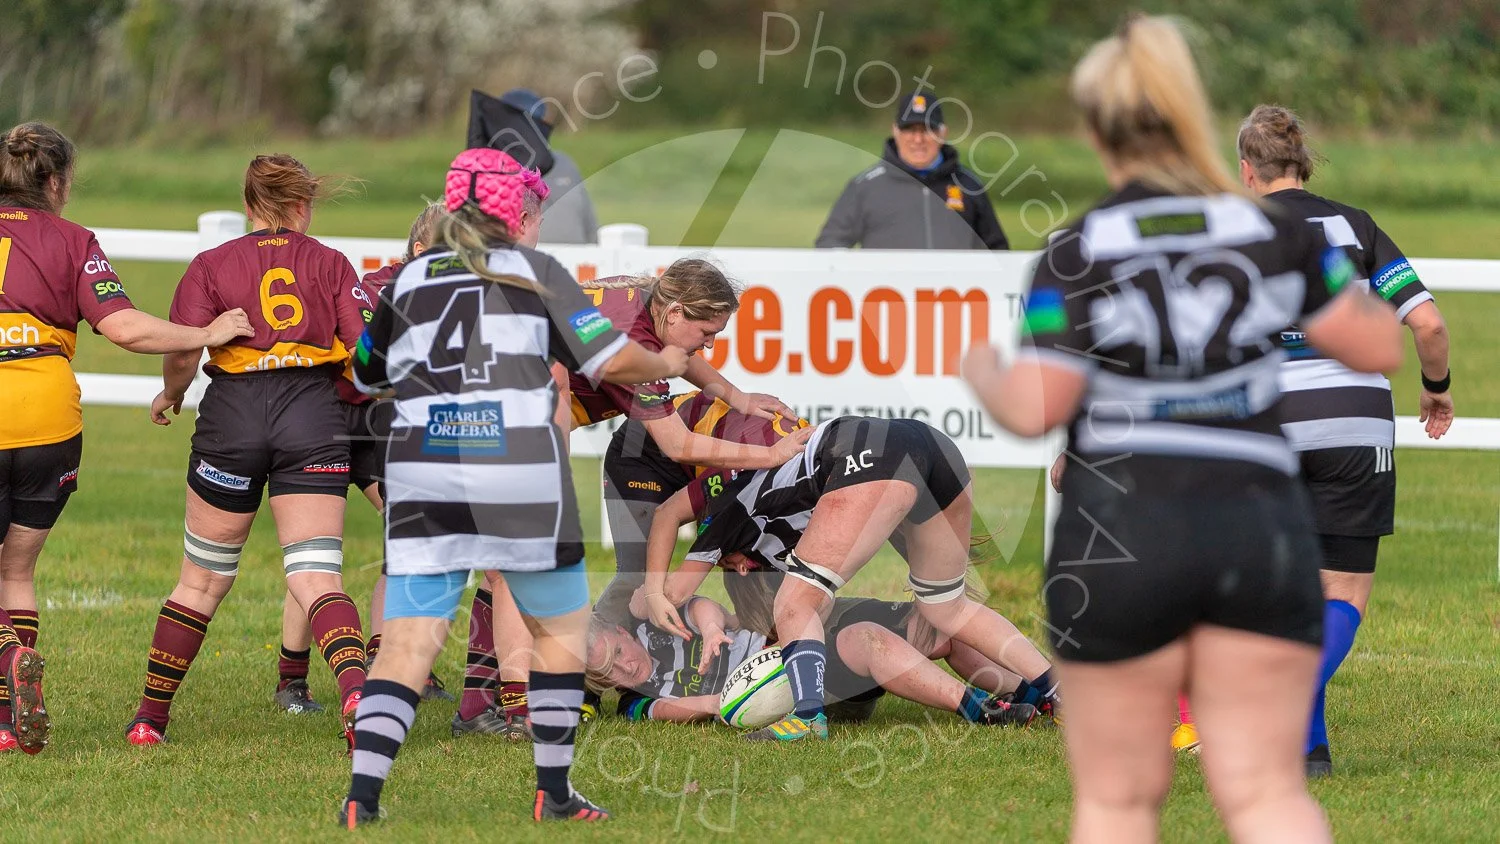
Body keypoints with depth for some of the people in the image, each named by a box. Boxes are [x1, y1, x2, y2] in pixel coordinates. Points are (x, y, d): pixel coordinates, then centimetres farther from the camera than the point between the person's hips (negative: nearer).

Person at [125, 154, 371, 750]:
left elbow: (182, 355, -7)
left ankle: (150, 718, 19)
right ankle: (355, 693, -30)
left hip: (232, 416, 0)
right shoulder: (330, 264, 7)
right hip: (314, 420, 0)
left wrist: (170, 397, 14)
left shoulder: (211, 266, 4)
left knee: (202, 581, 13)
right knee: (317, 579, -5)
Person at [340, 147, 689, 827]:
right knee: (562, 627, 15)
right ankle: (554, 792, 15)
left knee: (409, 639, 0)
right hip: (520, 472, -2)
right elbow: (612, 362, 2)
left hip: (421, 471, 2)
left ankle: (363, 795, -14)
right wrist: (667, 363, 22)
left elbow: (366, 375, 26)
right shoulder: (536, 272, 5)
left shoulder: (408, 280, 13)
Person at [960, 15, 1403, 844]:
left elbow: (1033, 410, -10)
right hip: (1262, 527, 2)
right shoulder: (1275, 236, 2)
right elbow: (1380, 346, 9)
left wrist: (981, 371, 12)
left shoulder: (1076, 256, -6)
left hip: (1117, 535, -2)